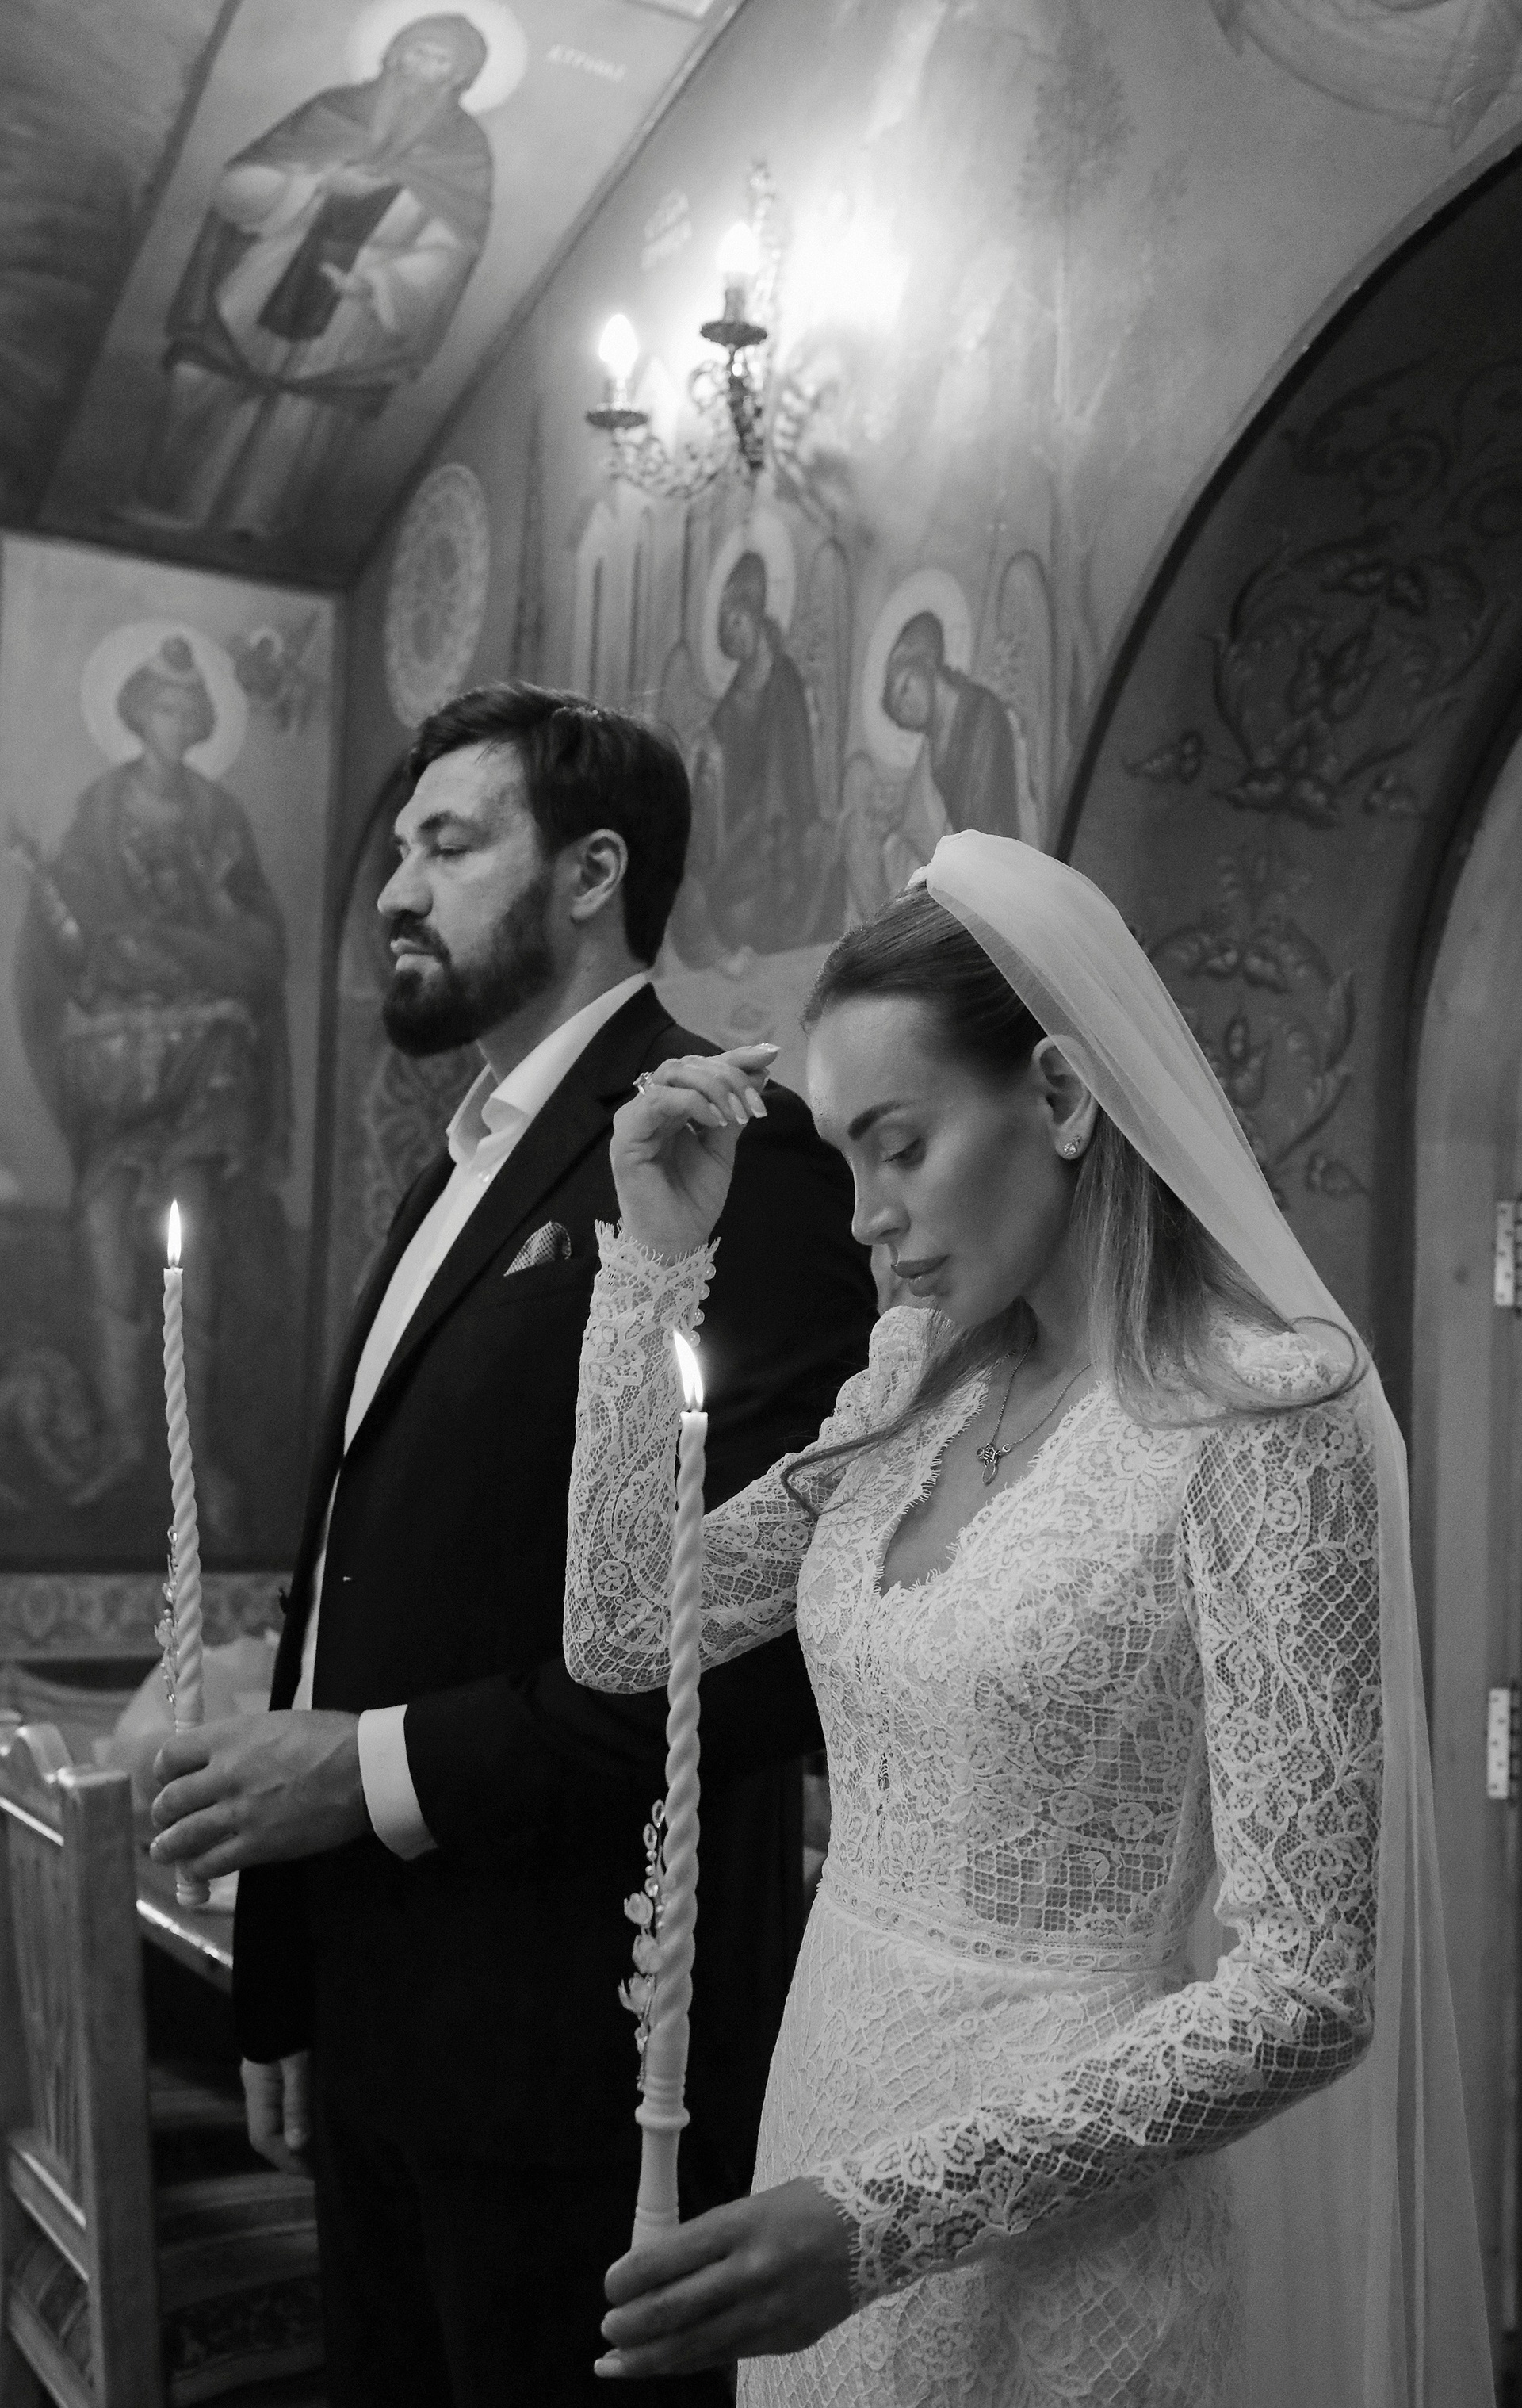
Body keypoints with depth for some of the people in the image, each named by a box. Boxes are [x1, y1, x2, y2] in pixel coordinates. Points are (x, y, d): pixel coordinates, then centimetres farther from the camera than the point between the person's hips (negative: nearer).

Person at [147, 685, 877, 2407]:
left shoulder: (736, 1156, -15)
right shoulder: (458, 1175, 14)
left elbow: (778, 1637, -22)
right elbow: (368, 1582, 13)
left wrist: (385, 1768, -18)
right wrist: (285, 1983, 12)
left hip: (575, 2050, -8)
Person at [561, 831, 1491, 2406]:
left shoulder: (1262, 1417, -19)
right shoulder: (920, 1380, 1)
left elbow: (1305, 1986, -20)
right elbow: (622, 1635, 0)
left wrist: (886, 2217, -25)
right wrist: (658, 1257, -5)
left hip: (1066, 2228, -5)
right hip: (830, 2095, 6)